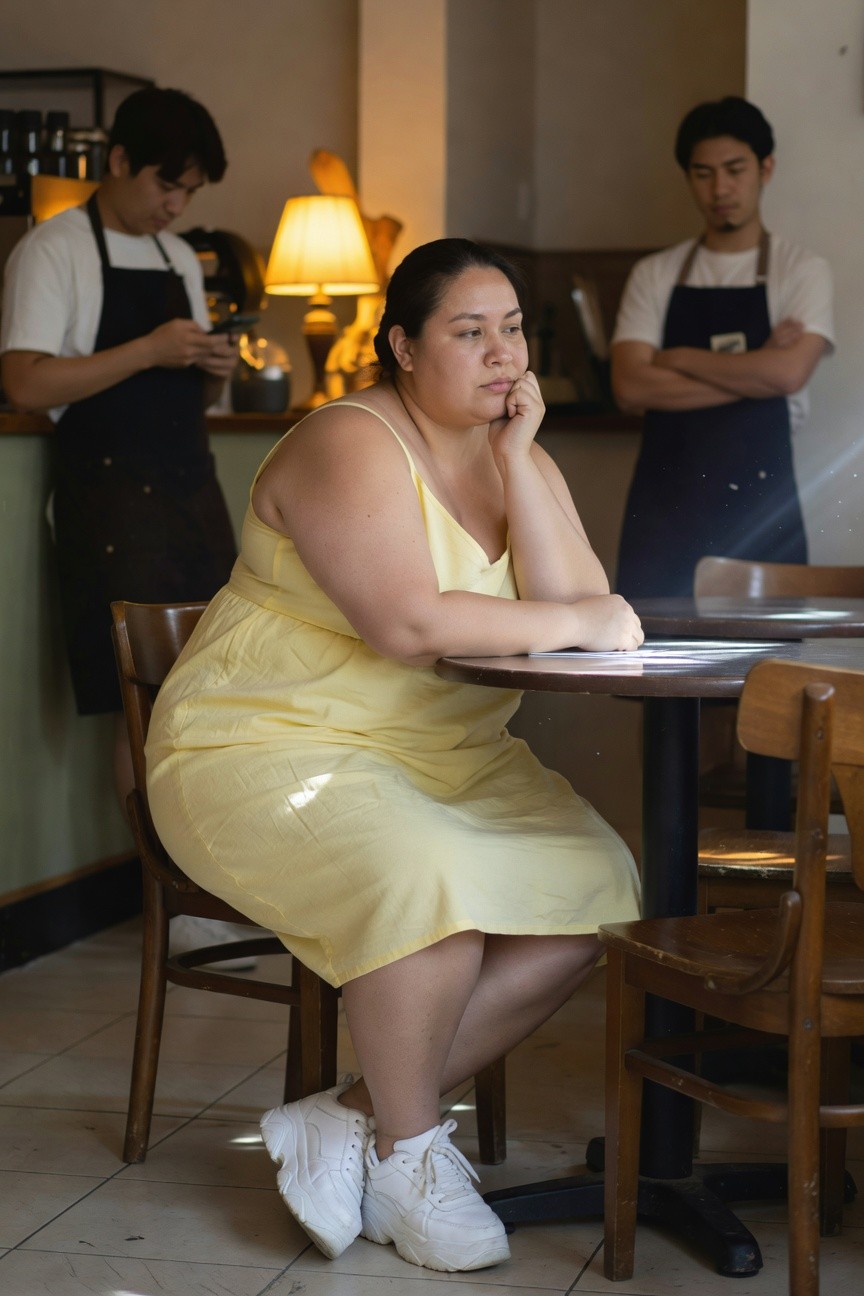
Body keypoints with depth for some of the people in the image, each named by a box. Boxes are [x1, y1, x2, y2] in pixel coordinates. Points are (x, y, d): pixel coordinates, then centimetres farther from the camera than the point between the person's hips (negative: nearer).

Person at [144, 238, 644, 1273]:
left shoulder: (518, 457, 9)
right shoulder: (352, 445, -14)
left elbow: (581, 607, -6)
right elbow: (408, 625, -28)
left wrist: (517, 454, -10)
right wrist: (574, 623, -17)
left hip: (448, 758, 8)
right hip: (271, 748, -8)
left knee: (598, 888, -13)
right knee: (431, 887, -35)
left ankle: (352, 1118, -7)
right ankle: (409, 1148, -9)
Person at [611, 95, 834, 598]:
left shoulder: (803, 271, 3)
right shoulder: (655, 275, 9)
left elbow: (789, 372, -15)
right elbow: (631, 387, -5)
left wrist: (677, 359, -5)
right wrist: (752, 373, -9)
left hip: (758, 503, -2)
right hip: (666, 503, 2)